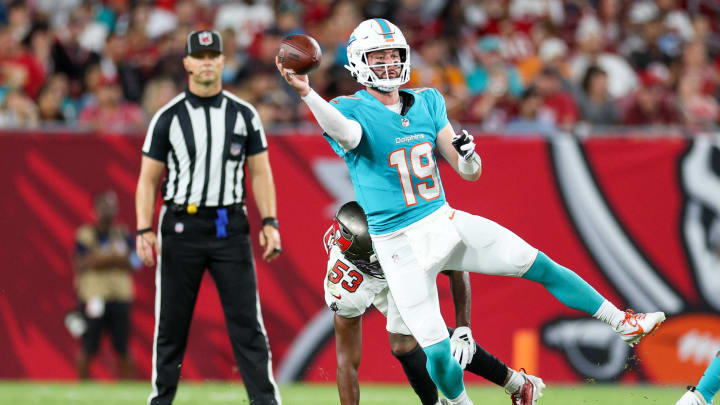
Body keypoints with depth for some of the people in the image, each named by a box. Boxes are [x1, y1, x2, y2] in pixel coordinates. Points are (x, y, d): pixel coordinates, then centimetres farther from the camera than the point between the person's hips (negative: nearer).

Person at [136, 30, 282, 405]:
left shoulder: (244, 114, 7)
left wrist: (269, 223, -3)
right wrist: (144, 231, -7)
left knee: (247, 321, -5)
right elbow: (149, 178, 3)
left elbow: (260, 172, 8)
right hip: (181, 226, 0)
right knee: (171, 321, 4)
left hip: (230, 228, 1)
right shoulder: (168, 117, 2)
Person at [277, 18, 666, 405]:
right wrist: (306, 93, -57)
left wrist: (467, 156, -19)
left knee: (539, 265, 2)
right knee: (438, 352, -8)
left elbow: (469, 173, 6)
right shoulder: (353, 110, -10)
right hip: (401, 246, -5)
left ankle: (623, 323, 17)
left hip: (445, 223, 5)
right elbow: (344, 132, -37)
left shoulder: (426, 103, 7)